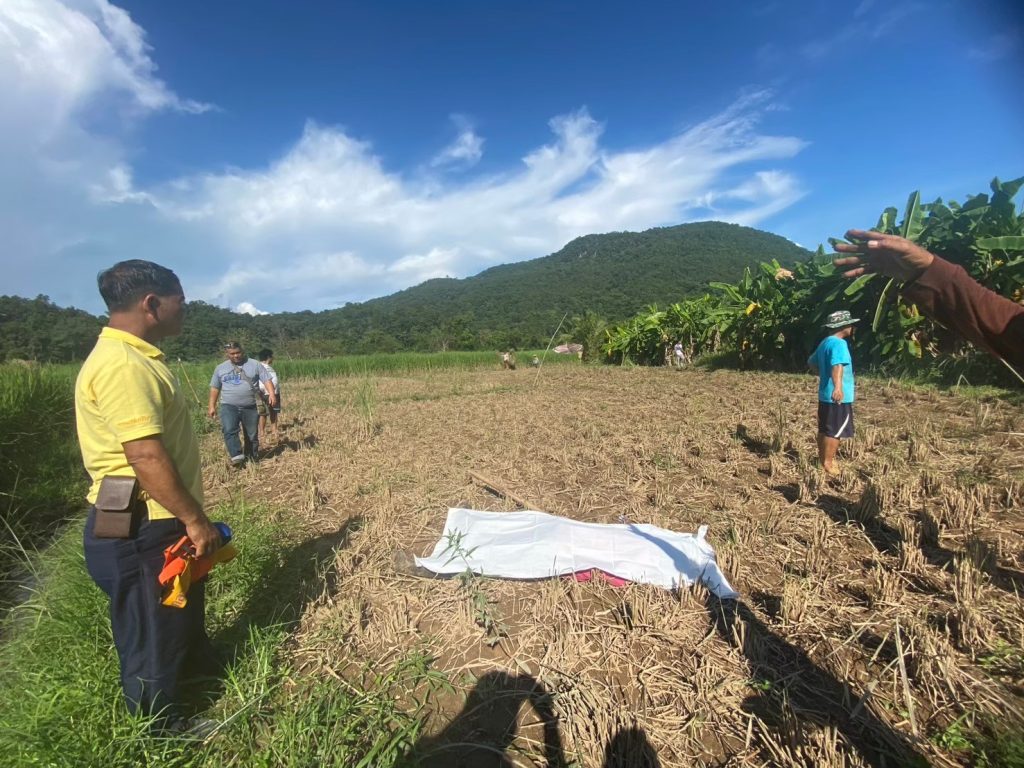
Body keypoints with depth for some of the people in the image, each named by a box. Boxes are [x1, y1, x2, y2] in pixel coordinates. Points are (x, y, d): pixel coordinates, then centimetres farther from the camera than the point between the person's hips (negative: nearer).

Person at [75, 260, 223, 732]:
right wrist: (195, 520, -20)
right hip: (139, 531, -10)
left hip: (160, 523, 10)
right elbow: (146, 457, -29)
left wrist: (189, 517, 21)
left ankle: (200, 670, 52)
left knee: (184, 613, 29)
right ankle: (160, 727, 34)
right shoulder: (122, 365, -25)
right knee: (153, 634, 12)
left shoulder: (136, 358, 9)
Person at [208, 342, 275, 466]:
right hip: (229, 406, 1)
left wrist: (271, 393, -20)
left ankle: (252, 458, 21)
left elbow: (267, 380, -3)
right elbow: (215, 388, 15)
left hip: (250, 407, 0)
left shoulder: (255, 364, 3)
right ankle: (237, 456, -23)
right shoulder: (220, 368, 10)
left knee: (252, 434, 7)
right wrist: (212, 406, 10)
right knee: (229, 431, -22)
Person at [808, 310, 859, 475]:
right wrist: (837, 387, -48)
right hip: (838, 397, -9)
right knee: (835, 431, -1)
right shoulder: (839, 343, -17)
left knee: (824, 429, 16)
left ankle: (822, 459, 25)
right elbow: (837, 365, -35)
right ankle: (828, 463, 6)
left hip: (825, 395, 9)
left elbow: (811, 362, 26)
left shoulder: (825, 342, 12)